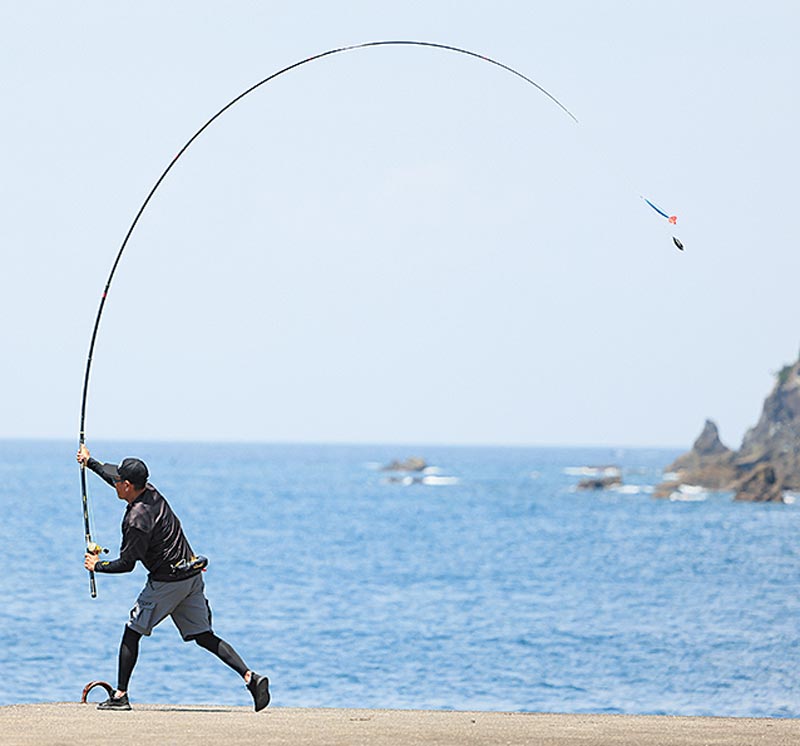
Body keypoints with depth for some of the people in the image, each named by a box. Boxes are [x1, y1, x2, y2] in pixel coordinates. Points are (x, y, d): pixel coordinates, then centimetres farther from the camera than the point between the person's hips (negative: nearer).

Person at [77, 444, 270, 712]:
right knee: (204, 636, 7)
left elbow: (126, 564, -14)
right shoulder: (151, 491, 6)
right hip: (192, 576, 8)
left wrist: (97, 565, 2)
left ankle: (120, 695, 6)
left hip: (167, 580, -8)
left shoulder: (137, 519, -19)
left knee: (132, 632, 5)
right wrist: (90, 462, 36)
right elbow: (113, 473, 25)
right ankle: (250, 677, -7)